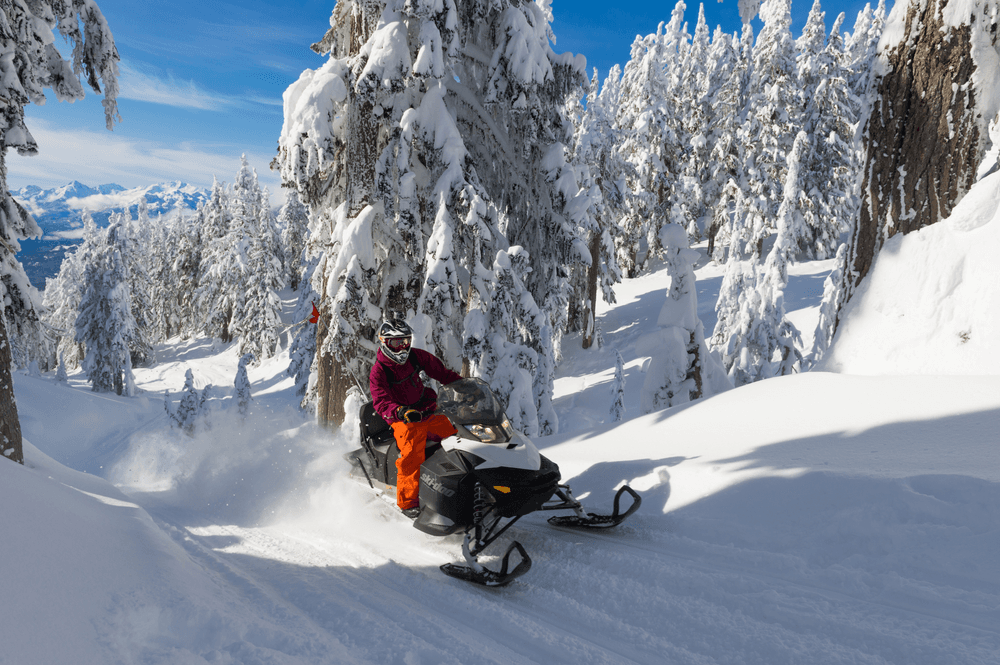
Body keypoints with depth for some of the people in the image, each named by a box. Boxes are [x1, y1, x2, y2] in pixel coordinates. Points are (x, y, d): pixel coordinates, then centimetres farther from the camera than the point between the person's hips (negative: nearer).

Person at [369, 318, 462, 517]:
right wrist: (400, 412, -39)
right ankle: (408, 501, -8)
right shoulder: (379, 371, -9)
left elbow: (442, 372, 13)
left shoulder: (417, 357, 4)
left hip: (429, 413, 5)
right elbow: (381, 402, -19)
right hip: (405, 421, -5)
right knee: (411, 458, -21)